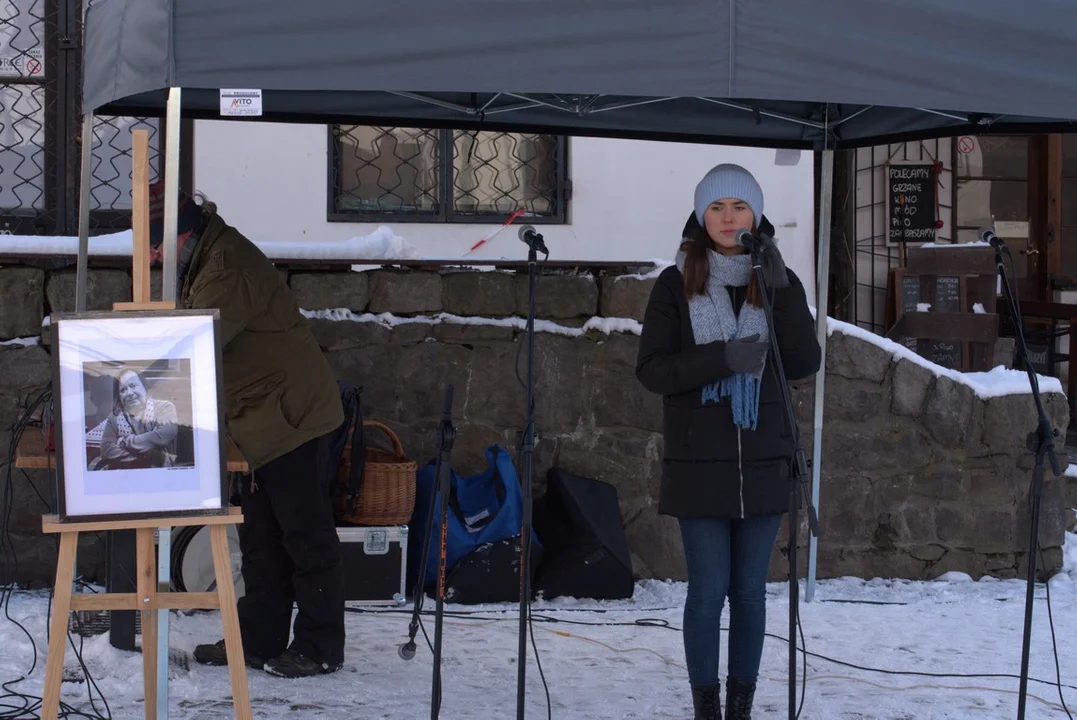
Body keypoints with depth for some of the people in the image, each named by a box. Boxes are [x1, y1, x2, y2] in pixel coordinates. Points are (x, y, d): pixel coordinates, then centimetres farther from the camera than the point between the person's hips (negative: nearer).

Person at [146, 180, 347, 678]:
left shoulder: (228, 263, -20)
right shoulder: (201, 263, 14)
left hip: (292, 413, -11)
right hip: (263, 421, 11)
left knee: (305, 534, -4)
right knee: (260, 538, 14)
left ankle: (320, 647, 2)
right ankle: (259, 639, 21)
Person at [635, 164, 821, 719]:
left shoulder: (779, 281, 6)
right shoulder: (676, 284, 0)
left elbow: (804, 364, -5)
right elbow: (651, 370, -6)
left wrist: (780, 291, -16)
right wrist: (724, 357, -18)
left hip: (762, 462, 2)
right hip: (700, 464, -2)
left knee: (750, 591, 8)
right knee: (708, 591, 0)